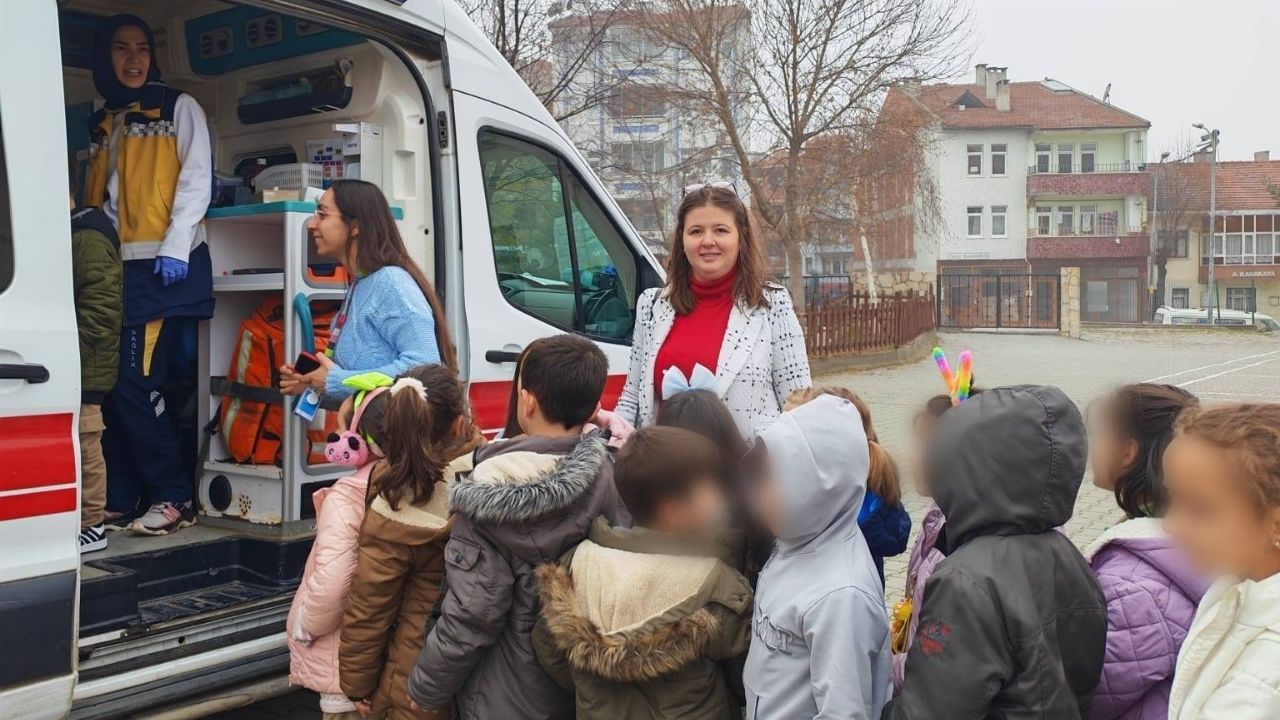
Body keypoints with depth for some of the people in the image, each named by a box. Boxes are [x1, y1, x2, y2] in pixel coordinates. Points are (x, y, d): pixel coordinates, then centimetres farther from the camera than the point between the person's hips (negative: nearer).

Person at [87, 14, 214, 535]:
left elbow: (196, 179, -4)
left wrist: (175, 247, -15)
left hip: (165, 266, -6)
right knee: (111, 384, 2)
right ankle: (118, 501, 10)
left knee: (135, 382, -12)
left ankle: (174, 498, -4)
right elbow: (94, 197, 23)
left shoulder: (179, 108, 6)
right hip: (116, 266, 6)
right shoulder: (100, 124, 22)